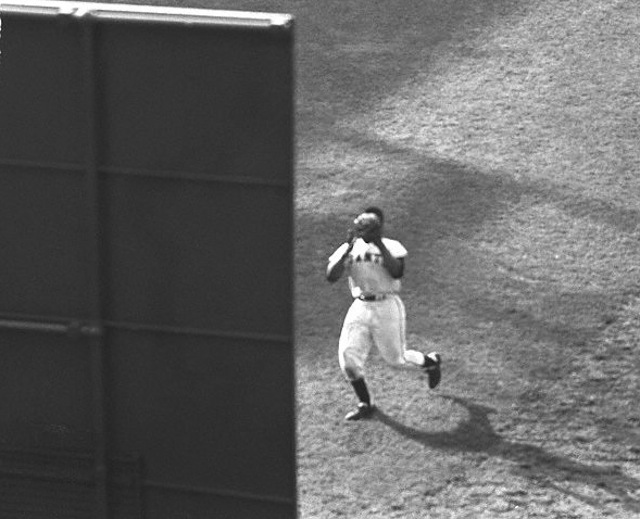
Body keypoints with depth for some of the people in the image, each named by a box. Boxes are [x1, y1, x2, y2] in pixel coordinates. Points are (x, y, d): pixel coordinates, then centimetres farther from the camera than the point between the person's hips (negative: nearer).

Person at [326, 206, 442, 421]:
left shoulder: (392, 247, -3)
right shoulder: (348, 249, 5)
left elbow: (397, 272, -21)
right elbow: (331, 276, -8)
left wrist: (378, 244, -21)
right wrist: (349, 247, -16)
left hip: (387, 307, -3)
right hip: (360, 307, 3)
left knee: (396, 359, 4)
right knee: (348, 355, -9)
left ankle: (431, 361, 36)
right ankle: (365, 404, 9)